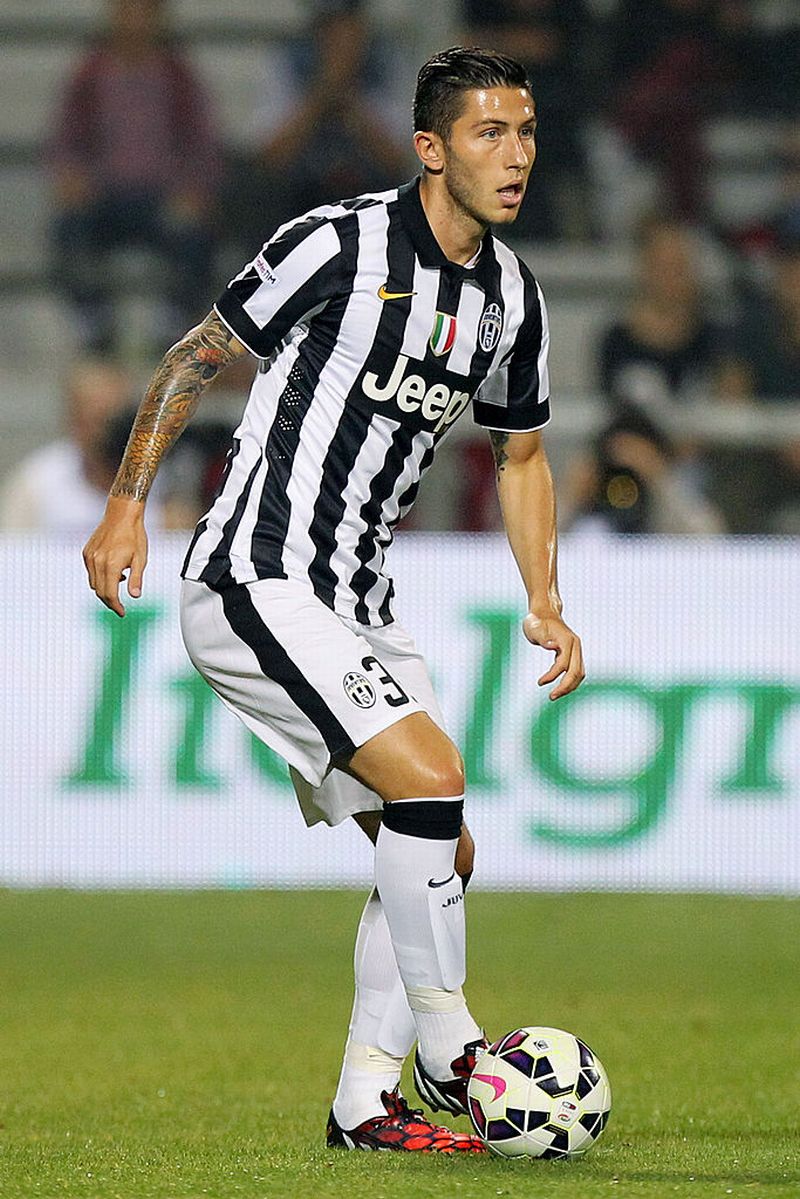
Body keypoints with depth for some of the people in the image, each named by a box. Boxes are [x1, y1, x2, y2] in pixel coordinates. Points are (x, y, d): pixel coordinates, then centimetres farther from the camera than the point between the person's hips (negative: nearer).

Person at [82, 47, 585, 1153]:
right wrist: (127, 504, -6)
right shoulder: (340, 246, -14)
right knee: (428, 772, -22)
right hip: (256, 584, -8)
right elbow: (199, 357, -4)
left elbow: (520, 454, 21)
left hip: (357, 606, 8)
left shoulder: (513, 295, 7)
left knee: (442, 852, 5)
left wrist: (544, 605, 11)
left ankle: (367, 1103, 13)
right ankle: (447, 1049, -10)